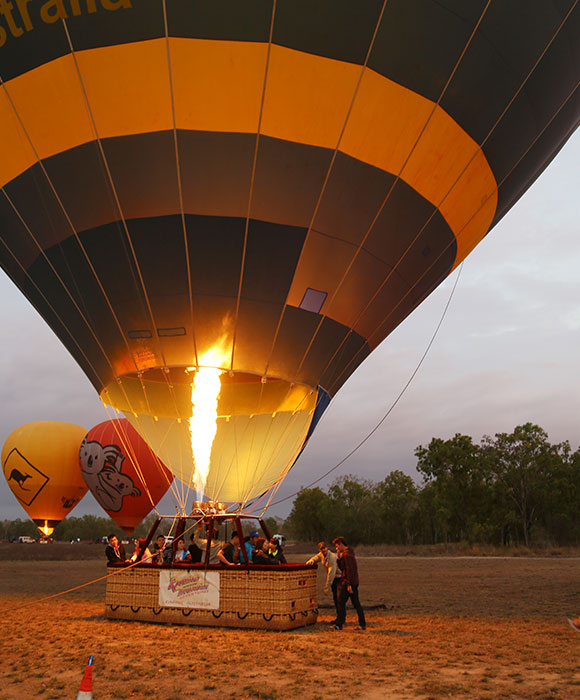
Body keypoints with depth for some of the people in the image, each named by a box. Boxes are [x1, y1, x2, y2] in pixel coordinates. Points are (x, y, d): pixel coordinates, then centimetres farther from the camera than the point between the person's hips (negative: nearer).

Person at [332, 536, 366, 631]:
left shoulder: (346, 555, -15)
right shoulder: (349, 553, 16)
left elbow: (349, 570, -22)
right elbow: (342, 568, 20)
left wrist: (349, 585, -23)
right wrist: (338, 557, 8)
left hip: (347, 583, -10)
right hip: (354, 582, 10)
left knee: (341, 602, -3)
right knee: (356, 603, 11)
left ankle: (339, 625, 0)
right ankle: (362, 624, 12)